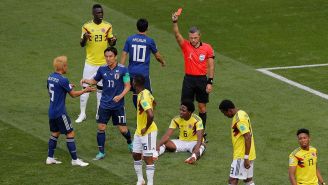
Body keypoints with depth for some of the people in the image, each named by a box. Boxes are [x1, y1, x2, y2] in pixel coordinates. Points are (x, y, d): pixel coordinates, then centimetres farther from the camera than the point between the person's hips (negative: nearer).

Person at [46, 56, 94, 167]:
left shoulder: (50, 77, 4)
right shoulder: (62, 80, -19)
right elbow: (73, 94, -10)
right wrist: (85, 90, 5)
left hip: (51, 112, 8)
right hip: (60, 113, -8)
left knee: (55, 133, 18)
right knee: (70, 134, -1)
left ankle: (50, 158, 20)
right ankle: (75, 159, 2)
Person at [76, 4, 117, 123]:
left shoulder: (107, 26, 1)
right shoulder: (87, 26, -4)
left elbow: (111, 43, 7)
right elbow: (82, 44, -3)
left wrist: (113, 41, -16)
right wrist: (84, 38, -25)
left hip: (103, 63, 2)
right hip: (90, 63, -2)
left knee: (101, 89, 9)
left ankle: (99, 114, 18)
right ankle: (82, 114, 8)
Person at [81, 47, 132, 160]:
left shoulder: (122, 70, -10)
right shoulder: (102, 69, 0)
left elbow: (127, 86, -7)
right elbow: (95, 81, 17)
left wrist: (120, 96, -22)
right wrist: (86, 80, -3)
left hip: (118, 105, -3)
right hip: (104, 104, 3)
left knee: (122, 129, 3)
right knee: (101, 128, -2)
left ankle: (130, 143, 34)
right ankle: (101, 152, 8)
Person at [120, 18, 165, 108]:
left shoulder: (130, 39, 1)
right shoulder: (149, 41, -5)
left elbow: (124, 55, 0)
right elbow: (157, 56, 8)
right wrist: (162, 62, 29)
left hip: (132, 72, 3)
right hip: (144, 73, -3)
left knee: (135, 93, 15)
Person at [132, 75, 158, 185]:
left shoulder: (143, 98, -25)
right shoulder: (146, 92, 4)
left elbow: (151, 115, -36)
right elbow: (153, 103, 26)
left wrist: (146, 128, -22)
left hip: (147, 132, -10)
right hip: (139, 131, 10)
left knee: (148, 158, -4)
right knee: (136, 155, 17)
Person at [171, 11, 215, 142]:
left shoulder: (207, 48, -3)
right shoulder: (185, 46, -3)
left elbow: (211, 66, 0)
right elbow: (177, 35, -19)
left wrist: (210, 82, -6)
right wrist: (175, 22, -37)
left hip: (202, 79, 0)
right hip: (189, 79, 0)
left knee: (202, 107, 8)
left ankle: (202, 132, 18)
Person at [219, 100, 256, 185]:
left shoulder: (239, 119, -21)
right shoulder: (242, 113, 10)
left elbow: (248, 138, -25)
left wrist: (246, 158, -24)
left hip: (241, 156, -10)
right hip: (248, 155, 10)